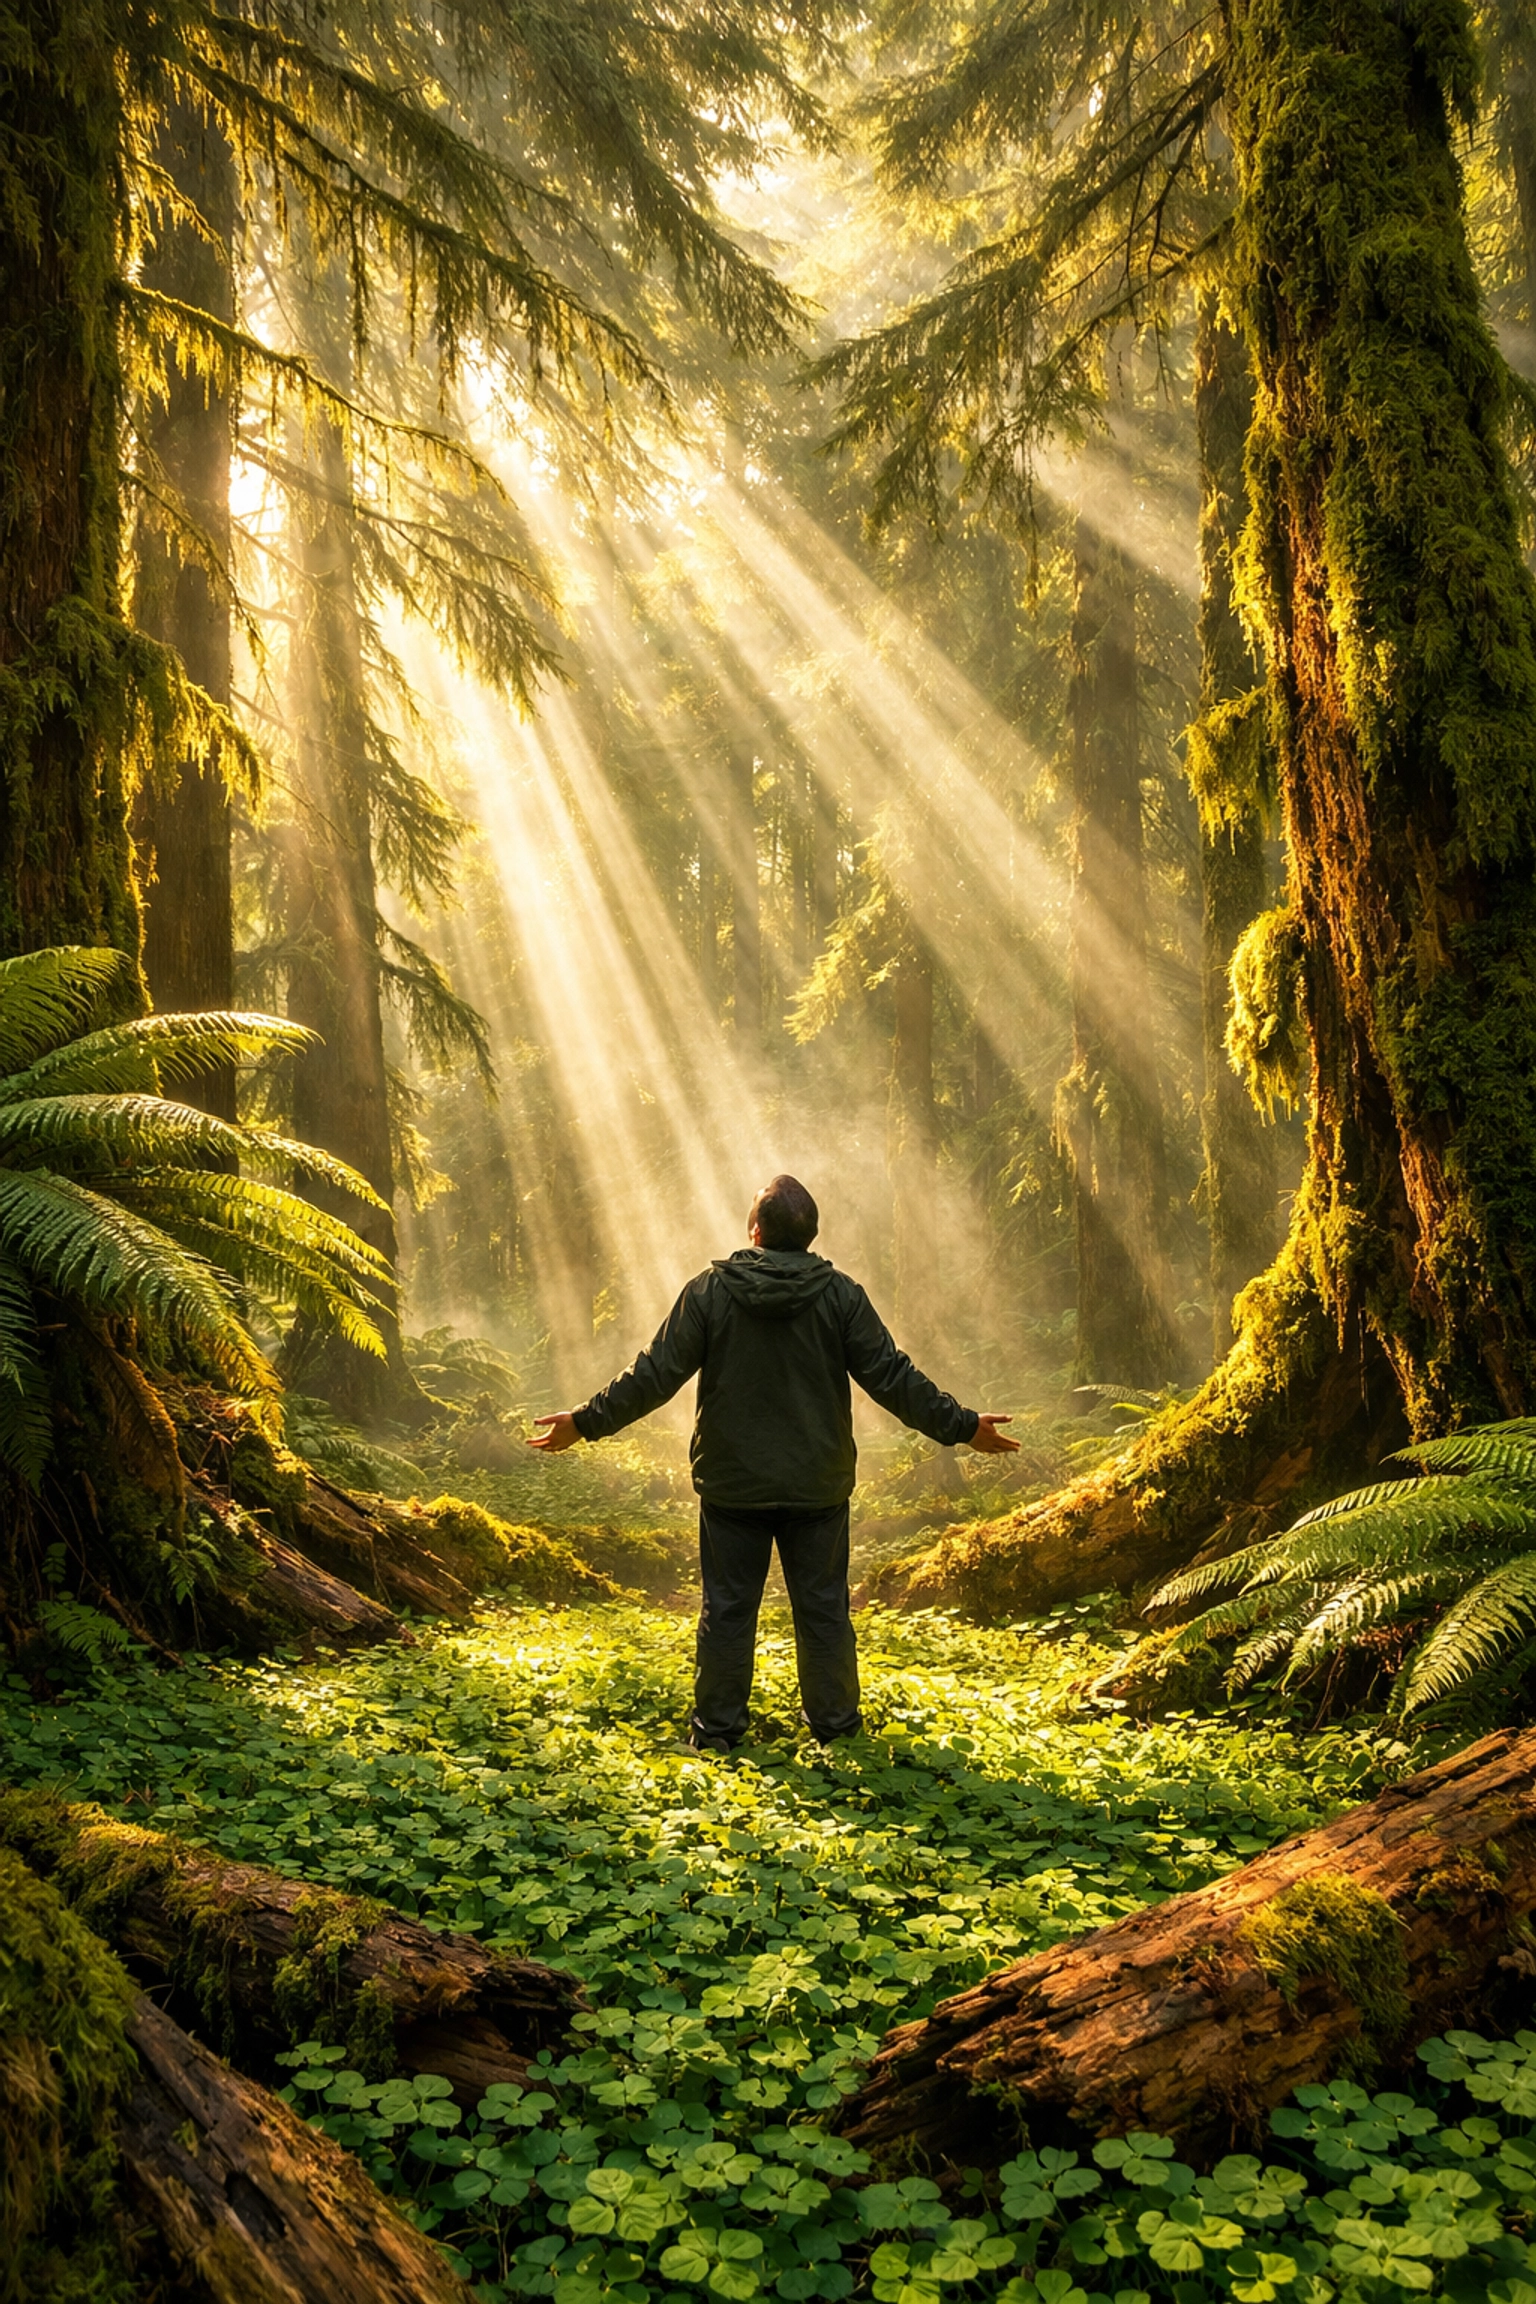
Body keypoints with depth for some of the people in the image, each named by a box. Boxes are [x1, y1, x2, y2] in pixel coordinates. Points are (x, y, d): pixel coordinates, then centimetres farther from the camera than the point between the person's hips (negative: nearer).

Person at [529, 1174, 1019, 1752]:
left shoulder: (709, 1291, -6)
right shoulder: (840, 1294, -5)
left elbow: (656, 1374, -6)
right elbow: (891, 1377, -5)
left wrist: (587, 1422, 4)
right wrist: (961, 1426, 4)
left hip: (732, 1484, 0)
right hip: (818, 1486, 1)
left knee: (728, 1606, 9)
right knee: (823, 1606, 11)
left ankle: (717, 1727, 16)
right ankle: (835, 1725, 20)